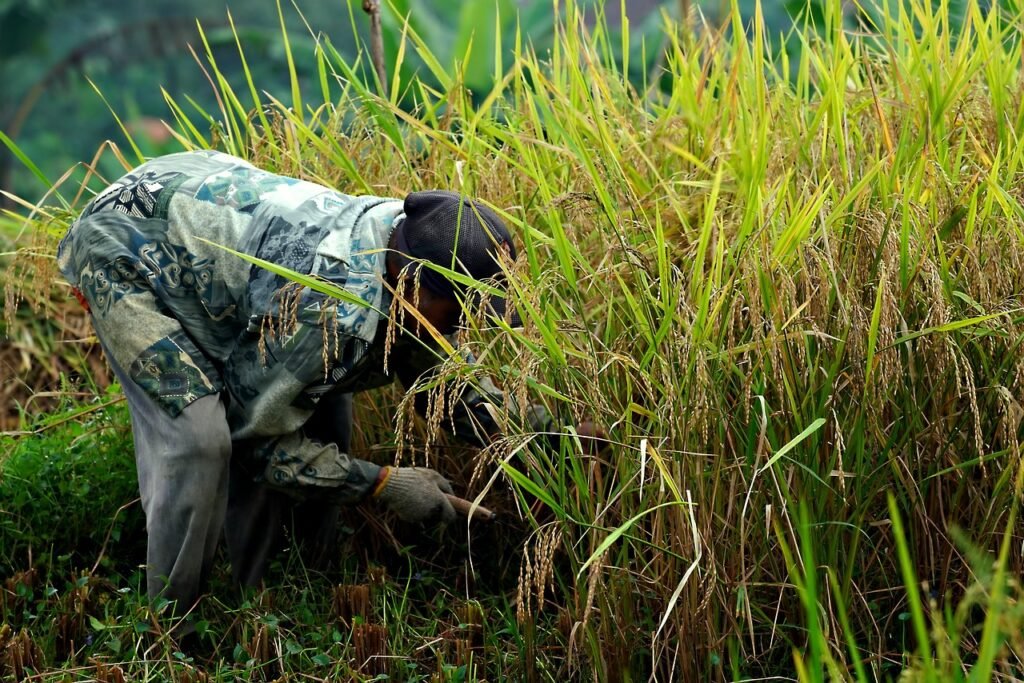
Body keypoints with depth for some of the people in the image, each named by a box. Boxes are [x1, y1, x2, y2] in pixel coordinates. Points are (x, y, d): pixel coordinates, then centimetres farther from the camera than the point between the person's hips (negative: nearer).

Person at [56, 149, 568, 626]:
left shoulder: (405, 239, -14)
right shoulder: (333, 317, -38)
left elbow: (438, 365, 5)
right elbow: (253, 432, -22)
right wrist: (382, 484, -20)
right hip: (123, 251, -9)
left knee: (323, 411, 2)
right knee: (199, 437, -24)